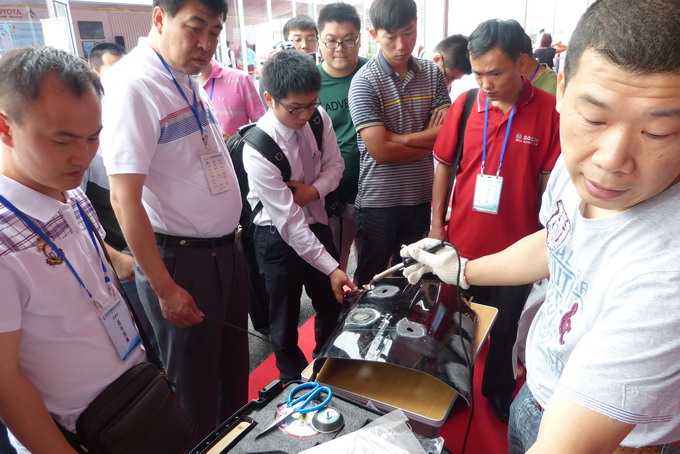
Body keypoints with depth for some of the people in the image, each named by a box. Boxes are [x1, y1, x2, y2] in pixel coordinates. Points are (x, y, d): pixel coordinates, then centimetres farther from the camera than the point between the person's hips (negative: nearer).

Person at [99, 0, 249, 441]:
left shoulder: (188, 80, 7)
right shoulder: (133, 84, -18)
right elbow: (125, 198, -21)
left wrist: (229, 233, 16)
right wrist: (165, 288, -18)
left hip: (226, 251, 9)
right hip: (180, 260, -8)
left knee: (233, 369, 25)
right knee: (196, 386, 12)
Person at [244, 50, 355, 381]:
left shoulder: (319, 118, -13)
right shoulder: (257, 149, -28)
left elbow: (334, 164, 3)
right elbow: (289, 221, -28)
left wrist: (314, 189, -20)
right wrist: (331, 268, -28)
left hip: (316, 222, 6)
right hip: (279, 236, -5)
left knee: (332, 306, 21)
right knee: (285, 320, 12)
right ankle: (295, 382, 39)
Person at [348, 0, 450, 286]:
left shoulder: (432, 74, 2)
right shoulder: (364, 82, -13)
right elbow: (381, 151, -20)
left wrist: (398, 137, -16)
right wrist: (428, 141, -7)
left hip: (421, 197, 4)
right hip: (378, 201, -4)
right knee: (370, 281, 14)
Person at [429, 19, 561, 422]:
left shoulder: (550, 110, -12)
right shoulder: (465, 103, -5)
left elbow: (550, 181, -6)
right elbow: (444, 165, 2)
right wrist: (437, 224, 2)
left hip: (517, 247, -2)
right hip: (462, 241, 2)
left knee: (505, 327, 18)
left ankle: (499, 391, 43)